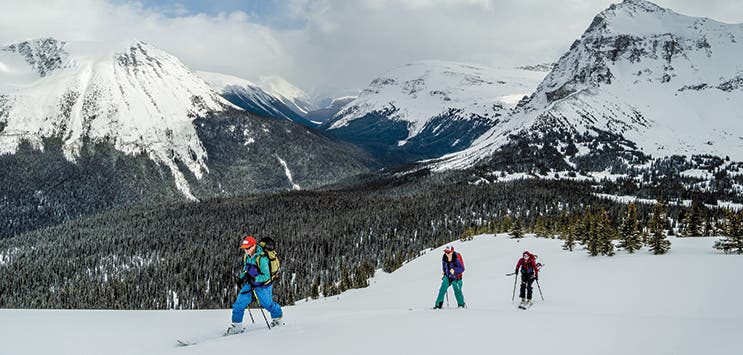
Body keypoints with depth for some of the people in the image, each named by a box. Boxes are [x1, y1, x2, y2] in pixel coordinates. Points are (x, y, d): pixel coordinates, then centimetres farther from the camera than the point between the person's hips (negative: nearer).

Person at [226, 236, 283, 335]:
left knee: (267, 304, 13)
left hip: (262, 284, -6)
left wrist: (254, 279, -37)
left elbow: (266, 276, -26)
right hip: (249, 283, 6)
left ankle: (277, 317, 42)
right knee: (239, 303, -3)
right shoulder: (246, 256, -3)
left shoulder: (261, 258, -27)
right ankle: (237, 326, 8)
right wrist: (242, 278, 0)